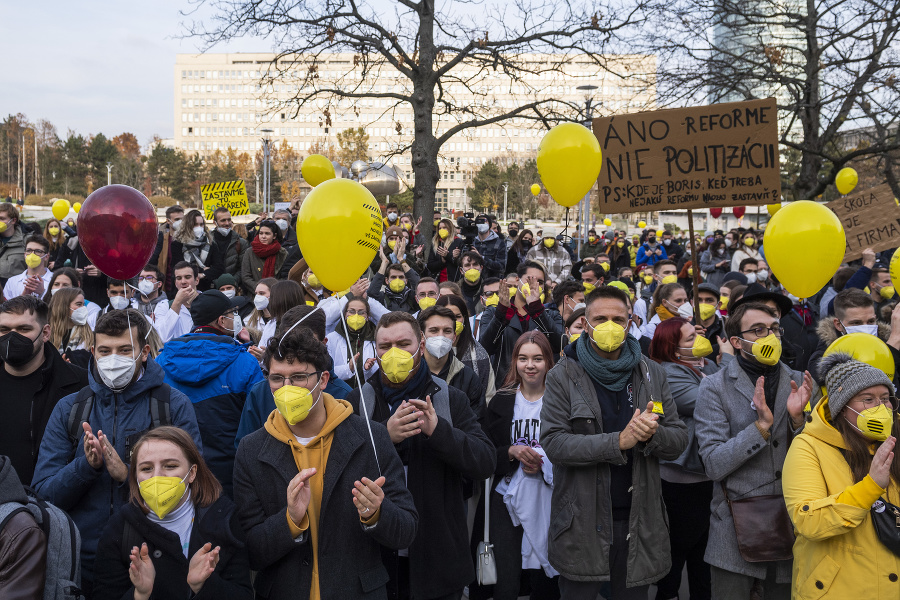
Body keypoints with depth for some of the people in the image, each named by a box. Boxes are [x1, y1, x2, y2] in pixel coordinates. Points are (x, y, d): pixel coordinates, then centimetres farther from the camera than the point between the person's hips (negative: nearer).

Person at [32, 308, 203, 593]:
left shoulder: (175, 406, -4)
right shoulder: (68, 409, 5)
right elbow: (42, 493, 1)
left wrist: (127, 474, -22)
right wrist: (86, 466, -17)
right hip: (81, 563, 2)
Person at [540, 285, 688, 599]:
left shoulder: (652, 374, 6)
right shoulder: (563, 376, -5)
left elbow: (679, 439, 3)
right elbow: (553, 443, -16)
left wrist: (651, 435, -19)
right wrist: (618, 442, -23)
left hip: (639, 522, 3)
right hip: (581, 523, -3)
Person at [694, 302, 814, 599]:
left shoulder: (799, 383, 4)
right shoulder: (714, 387, -7)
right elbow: (714, 464, -15)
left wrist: (797, 418, -15)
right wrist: (761, 425, -23)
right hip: (735, 529, -3)